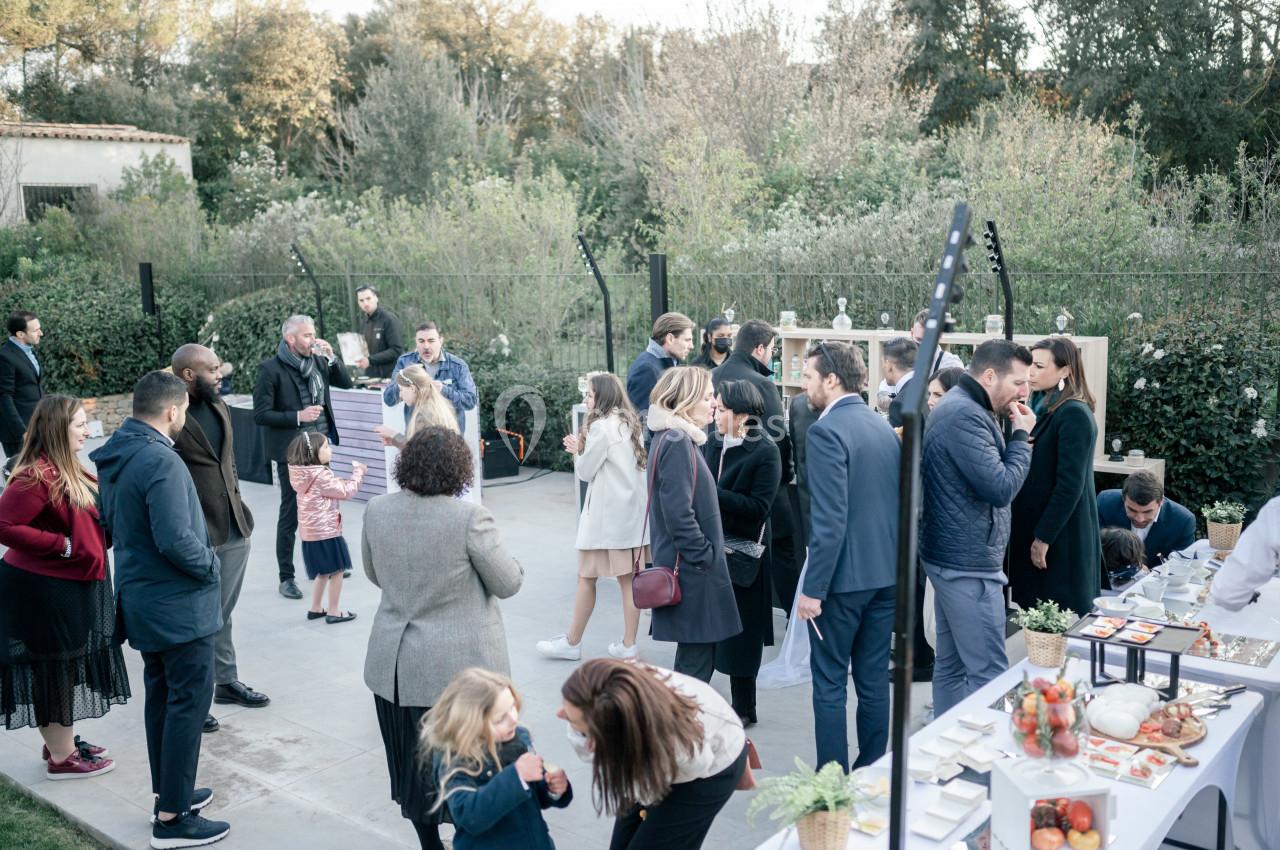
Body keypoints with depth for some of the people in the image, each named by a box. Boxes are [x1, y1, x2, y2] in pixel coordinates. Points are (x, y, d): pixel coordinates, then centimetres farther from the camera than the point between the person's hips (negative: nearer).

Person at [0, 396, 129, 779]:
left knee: (64, 666, 20)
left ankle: (61, 742, 34)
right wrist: (63, 545, -22)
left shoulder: (67, 469, 9)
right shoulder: (36, 476, -22)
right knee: (55, 668, 3)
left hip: (72, 586, 10)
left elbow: (84, 518, 20)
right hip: (45, 590, -10)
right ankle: (62, 757, 15)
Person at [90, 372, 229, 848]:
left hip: (142, 599, 9)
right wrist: (211, 564, -12)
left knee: (161, 696, 20)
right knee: (189, 702, -1)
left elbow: (109, 524, 15)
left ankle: (167, 789, 33)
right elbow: (176, 540, -28)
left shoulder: (111, 457, 5)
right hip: (179, 604, -9)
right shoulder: (161, 462, -24)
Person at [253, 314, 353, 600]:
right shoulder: (271, 368, -12)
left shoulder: (316, 360, 3)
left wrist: (331, 357, -5)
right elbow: (261, 415, -13)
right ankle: (286, 577, 14)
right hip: (291, 451, -6)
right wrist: (297, 417, -22)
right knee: (291, 513, 3)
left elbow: (346, 383, 8)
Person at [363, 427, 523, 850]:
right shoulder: (470, 518, -19)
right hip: (460, 667, -4)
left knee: (414, 762, 17)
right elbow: (508, 583, -9)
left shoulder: (376, 510, -4)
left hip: (396, 665, 5)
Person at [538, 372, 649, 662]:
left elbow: (585, 471, -8)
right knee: (628, 578, 8)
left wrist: (577, 451, 9)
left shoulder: (601, 426, -14)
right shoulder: (630, 423, 10)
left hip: (605, 516, -7)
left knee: (586, 578, 4)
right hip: (632, 511, 8)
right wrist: (584, 450, 12)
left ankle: (572, 642, 14)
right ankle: (628, 644, 11)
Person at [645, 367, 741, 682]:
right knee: (697, 660, -3)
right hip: (692, 570, -10)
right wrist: (704, 556, -15)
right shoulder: (676, 441, -17)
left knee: (696, 656, 16)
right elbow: (678, 512, -23)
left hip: (689, 567, 10)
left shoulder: (677, 438, 13)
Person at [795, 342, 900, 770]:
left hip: (845, 576, -7)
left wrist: (813, 589, -17)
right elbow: (899, 503, 13)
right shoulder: (884, 426, 9)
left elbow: (829, 520, -21)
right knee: (874, 678, 15)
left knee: (830, 682, 4)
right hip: (887, 573, 8)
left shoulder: (826, 431, -16)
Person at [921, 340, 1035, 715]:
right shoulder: (965, 416, -19)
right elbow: (1001, 488, -21)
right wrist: (1021, 435, -12)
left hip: (951, 558, 11)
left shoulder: (958, 407, 15)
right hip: (969, 564, -11)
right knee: (988, 674, -5)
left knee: (951, 664, 17)